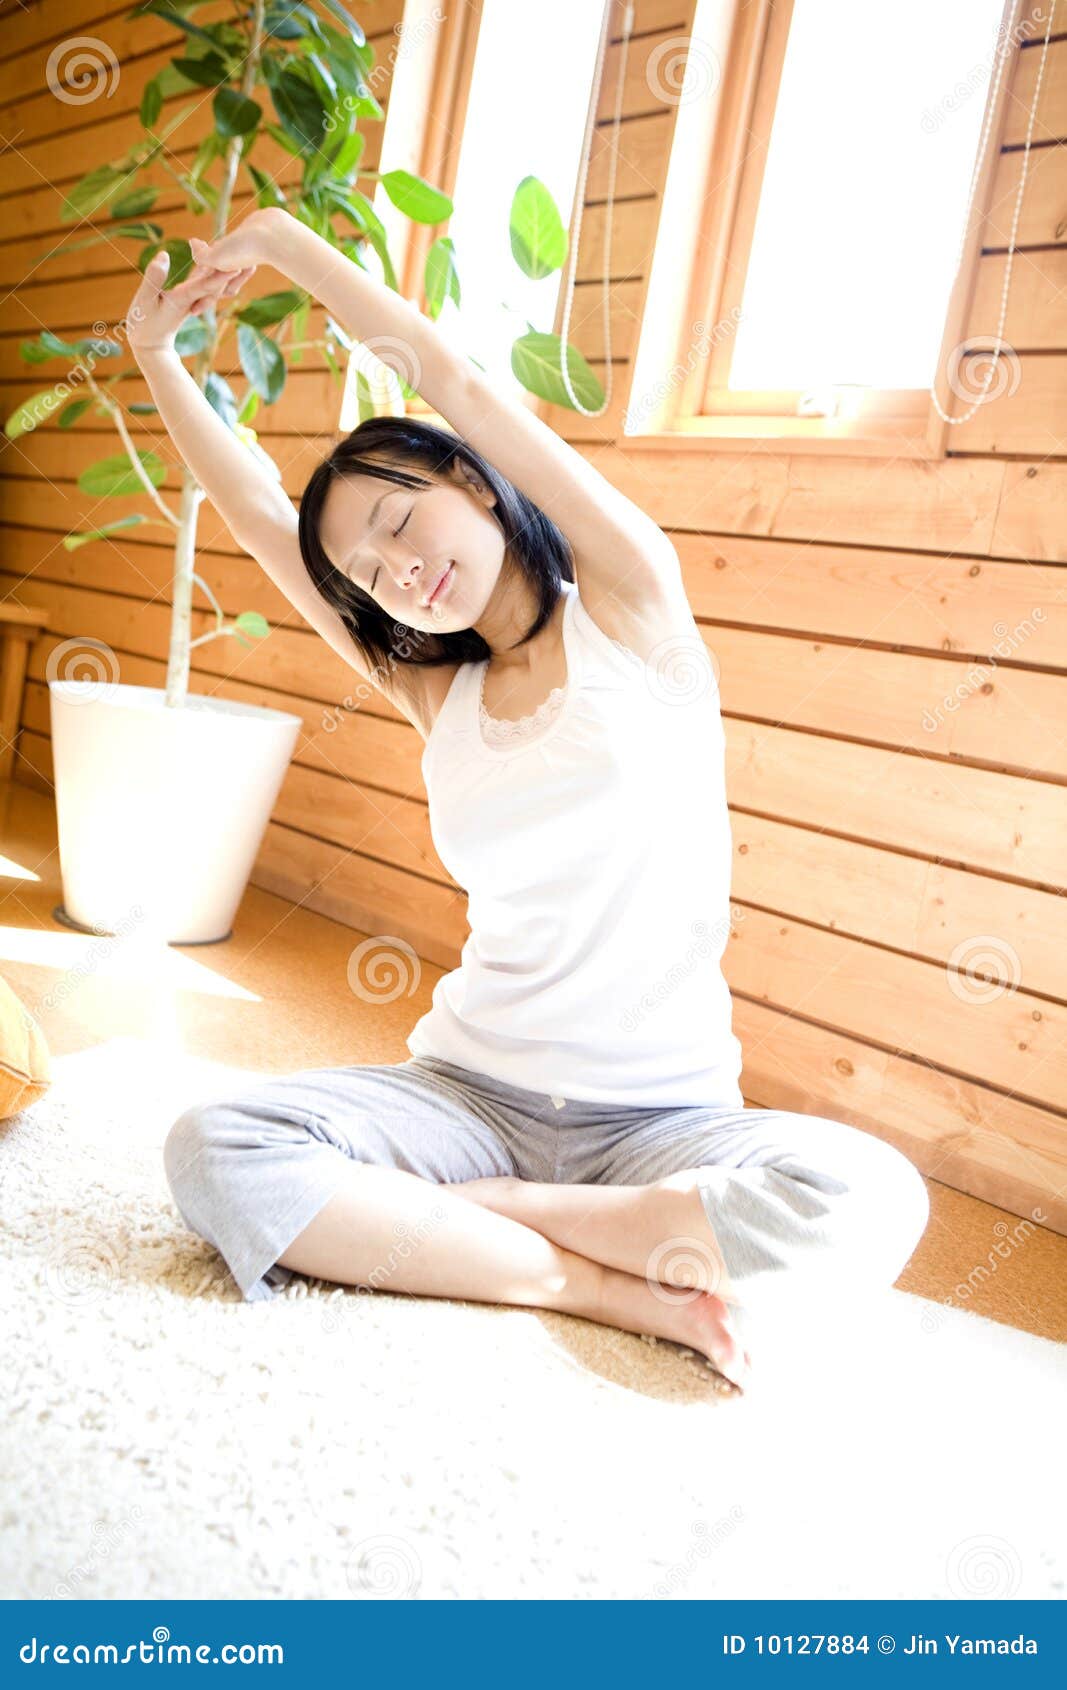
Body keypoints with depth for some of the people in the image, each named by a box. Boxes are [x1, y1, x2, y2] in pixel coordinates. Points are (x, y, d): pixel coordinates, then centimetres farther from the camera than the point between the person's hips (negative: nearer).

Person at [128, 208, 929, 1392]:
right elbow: (260, 522, 15)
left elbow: (451, 381, -4)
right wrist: (155, 356, 16)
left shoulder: (632, 611, 1)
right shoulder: (437, 697, 13)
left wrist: (283, 240, 5)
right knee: (213, 1152, -23)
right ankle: (622, 1290, -16)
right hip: (469, 1093, 4)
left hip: (659, 1121, -3)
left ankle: (431, 1221, -18)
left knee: (867, 1205, -33)